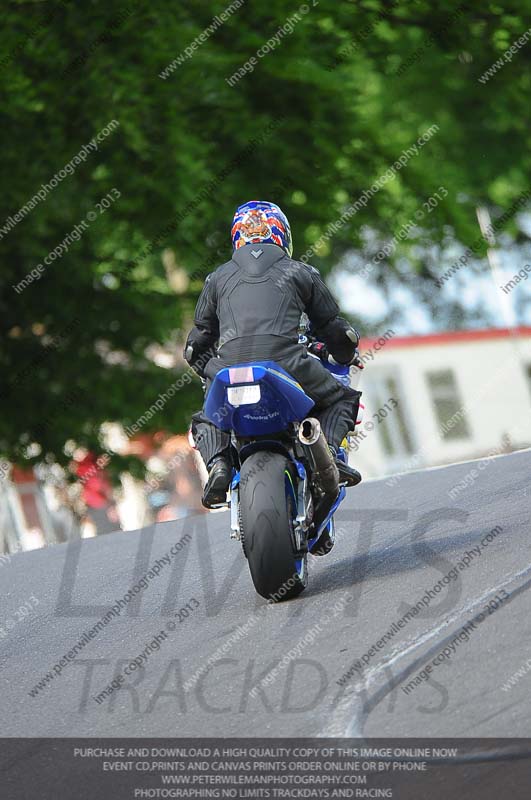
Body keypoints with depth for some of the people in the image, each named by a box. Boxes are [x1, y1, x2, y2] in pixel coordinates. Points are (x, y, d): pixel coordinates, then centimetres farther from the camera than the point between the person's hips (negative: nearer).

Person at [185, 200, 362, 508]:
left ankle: (218, 463, -2)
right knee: (342, 399, 23)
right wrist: (348, 354, 46)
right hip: (286, 364, -1)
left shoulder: (218, 277, 25)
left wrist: (210, 373, 48)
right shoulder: (301, 272, 20)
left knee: (206, 420, 28)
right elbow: (334, 328, 25)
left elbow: (197, 342, 29)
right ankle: (327, 451, -4)